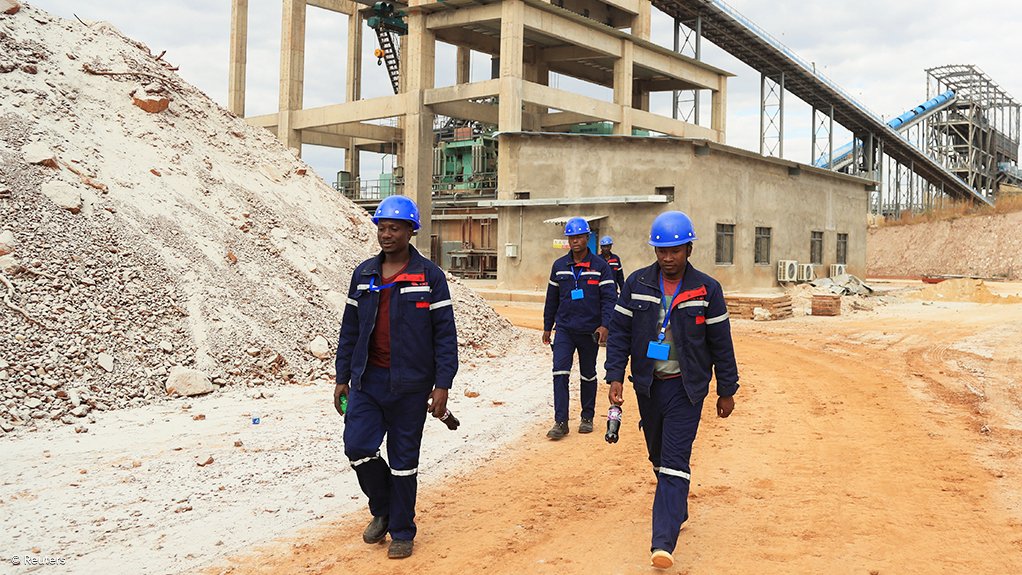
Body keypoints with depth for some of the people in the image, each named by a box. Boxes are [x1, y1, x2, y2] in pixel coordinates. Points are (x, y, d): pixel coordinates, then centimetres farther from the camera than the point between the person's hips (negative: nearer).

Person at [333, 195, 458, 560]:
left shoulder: (429, 276, -5)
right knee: (357, 445, -5)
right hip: (367, 380, 4)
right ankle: (382, 510, 22)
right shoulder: (364, 274, 7)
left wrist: (442, 385, -11)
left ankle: (401, 532, 22)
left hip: (410, 384, -3)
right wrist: (342, 378, 10)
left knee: (403, 459, 5)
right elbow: (350, 330, 12)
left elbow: (445, 334, -6)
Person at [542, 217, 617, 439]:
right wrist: (547, 327, 14)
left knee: (588, 375, 12)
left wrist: (604, 325, -19)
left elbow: (609, 298, -7)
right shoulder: (559, 266, 6)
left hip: (590, 331, -1)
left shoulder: (600, 266, -3)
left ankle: (587, 418, 26)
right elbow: (552, 298, 13)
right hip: (564, 329, 2)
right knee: (560, 373, -10)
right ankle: (561, 422, -8)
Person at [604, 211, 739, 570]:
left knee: (674, 462, -10)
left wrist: (727, 391, 3)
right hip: (647, 385, 3)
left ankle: (664, 542, -14)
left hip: (686, 388, -3)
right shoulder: (636, 284, 0)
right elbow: (620, 332, 2)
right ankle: (676, 509, 40)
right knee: (657, 456, 17)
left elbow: (721, 344, 0)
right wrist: (615, 376, -7)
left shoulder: (707, 290, -5)